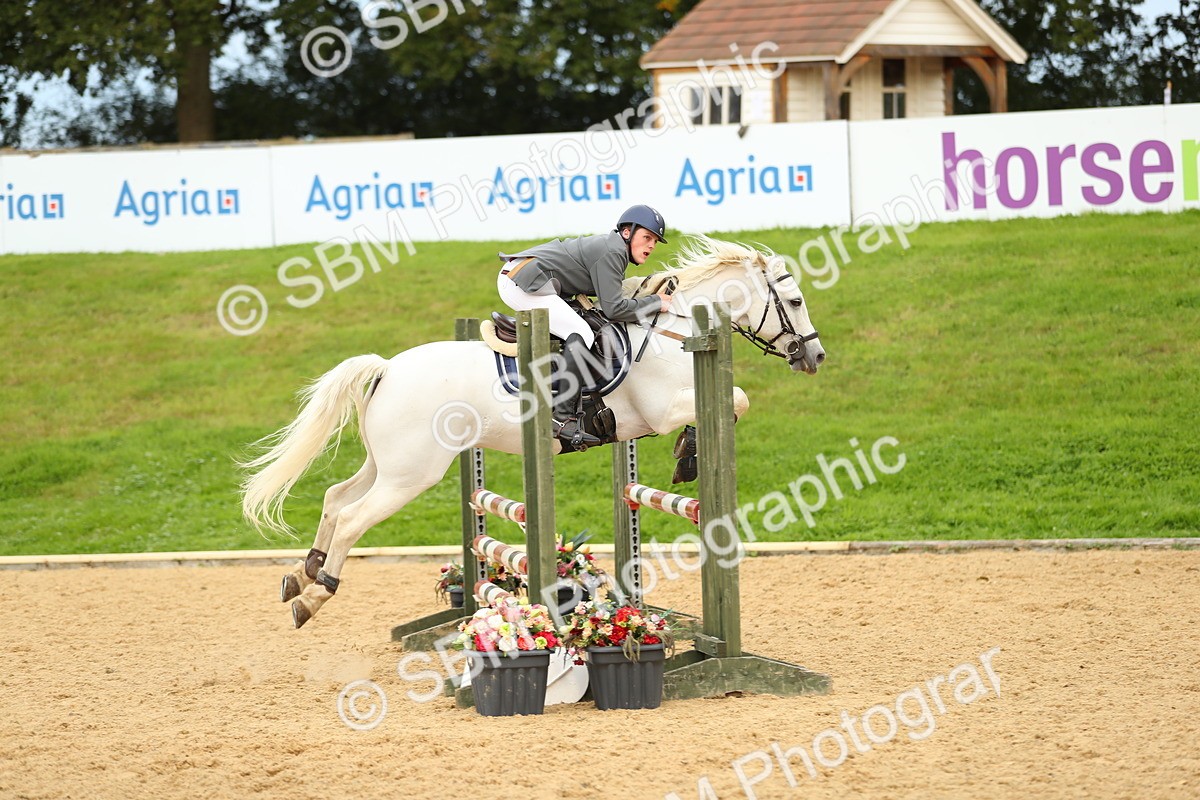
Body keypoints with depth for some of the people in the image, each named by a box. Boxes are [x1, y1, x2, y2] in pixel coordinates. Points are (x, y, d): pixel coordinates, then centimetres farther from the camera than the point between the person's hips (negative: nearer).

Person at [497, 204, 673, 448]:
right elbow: (614, 308, -18)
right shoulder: (611, 252, -12)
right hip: (525, 283, -11)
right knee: (581, 334, -21)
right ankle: (564, 418, -28)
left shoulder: (611, 247, 19)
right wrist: (656, 303, -9)